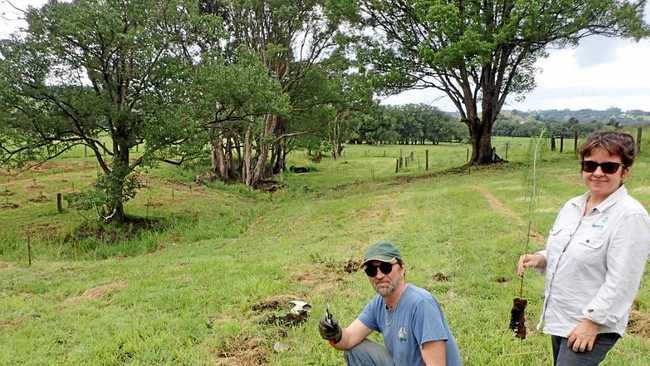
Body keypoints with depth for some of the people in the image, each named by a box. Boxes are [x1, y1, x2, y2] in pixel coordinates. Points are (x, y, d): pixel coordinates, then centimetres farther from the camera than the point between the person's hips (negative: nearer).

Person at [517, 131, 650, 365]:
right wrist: (539, 259, -2)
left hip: (593, 326, -7)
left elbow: (621, 282, -19)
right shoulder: (573, 206, 6)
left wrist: (593, 322, -19)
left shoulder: (630, 215, -16)